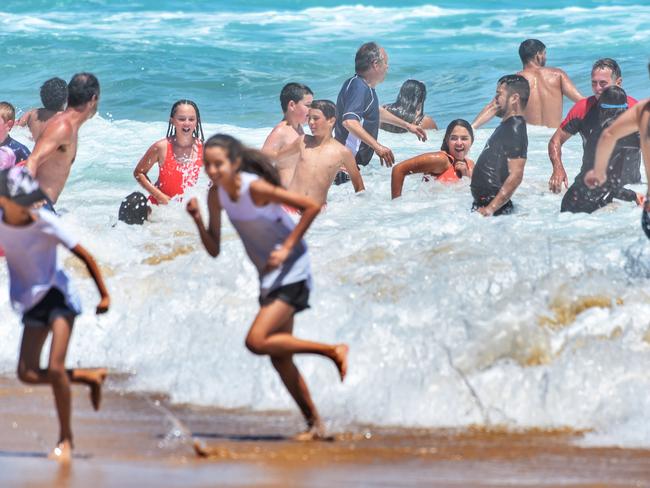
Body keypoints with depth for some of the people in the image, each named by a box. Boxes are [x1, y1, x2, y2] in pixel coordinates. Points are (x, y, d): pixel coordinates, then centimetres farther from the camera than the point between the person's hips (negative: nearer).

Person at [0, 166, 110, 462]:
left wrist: (104, 295, -12)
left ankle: (65, 438, -2)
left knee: (55, 369, -17)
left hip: (57, 294, -5)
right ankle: (91, 376, 23)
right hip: (30, 301, 5)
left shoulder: (46, 224, -21)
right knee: (27, 374, 1)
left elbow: (85, 257, -14)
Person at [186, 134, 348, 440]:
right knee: (279, 357, 9)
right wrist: (198, 220, -14)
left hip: (291, 274, -8)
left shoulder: (255, 187, -22)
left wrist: (287, 248, -21)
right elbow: (214, 250, 2)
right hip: (269, 277, 8)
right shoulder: (216, 195, -1)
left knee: (257, 341, -19)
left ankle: (333, 351, -7)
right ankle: (314, 424, 19)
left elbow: (311, 207, -19)